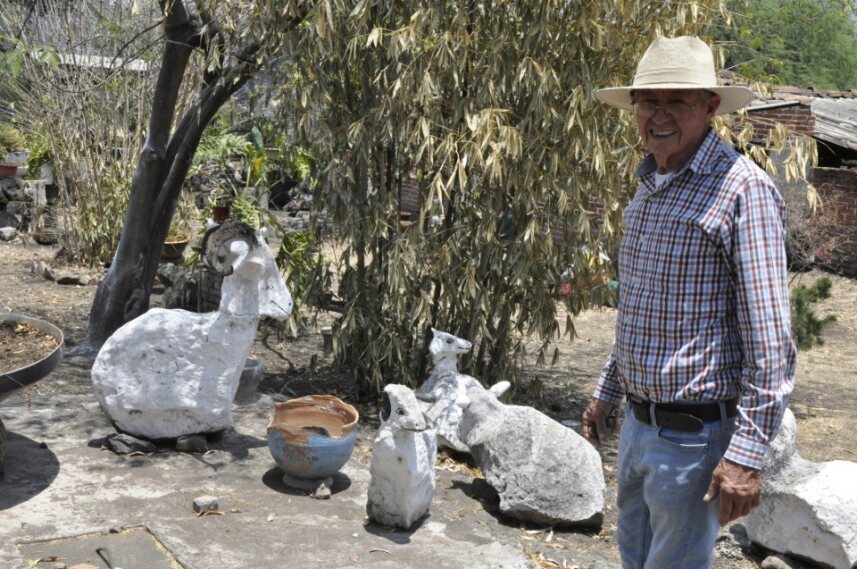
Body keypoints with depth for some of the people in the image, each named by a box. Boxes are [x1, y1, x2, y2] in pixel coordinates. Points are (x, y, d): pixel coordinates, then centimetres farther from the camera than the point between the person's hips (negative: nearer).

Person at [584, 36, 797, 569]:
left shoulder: (742, 189, -17)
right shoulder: (648, 186, 9)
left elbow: (771, 339, -20)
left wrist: (748, 453, -22)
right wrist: (609, 391, 22)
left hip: (694, 434, -8)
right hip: (638, 422, 8)